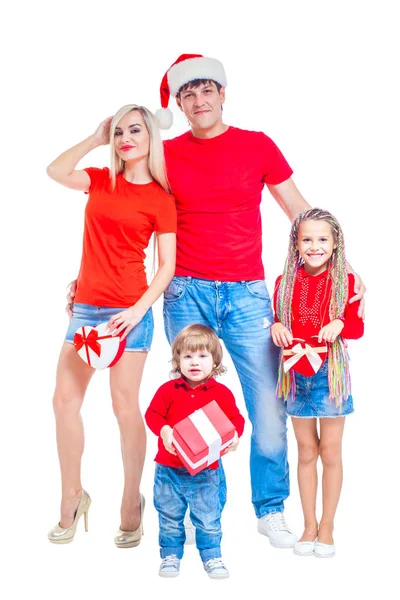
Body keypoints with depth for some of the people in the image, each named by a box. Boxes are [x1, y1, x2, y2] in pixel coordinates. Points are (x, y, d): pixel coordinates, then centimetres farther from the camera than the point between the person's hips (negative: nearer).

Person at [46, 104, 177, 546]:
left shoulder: (161, 199, -2)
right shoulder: (103, 182, 12)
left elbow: (167, 266, -5)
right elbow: (56, 171, 3)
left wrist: (138, 310, -16)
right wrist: (96, 138, 5)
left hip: (128, 310, -5)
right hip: (85, 306, 5)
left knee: (125, 405, -1)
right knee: (64, 400, 4)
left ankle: (132, 502, 14)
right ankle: (72, 497, 17)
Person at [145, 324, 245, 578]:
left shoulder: (221, 392, -4)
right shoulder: (168, 390, -3)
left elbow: (236, 419, 0)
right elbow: (152, 414, -2)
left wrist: (234, 436, -20)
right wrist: (164, 430, -21)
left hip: (206, 470, -1)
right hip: (170, 469, 1)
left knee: (209, 519, 7)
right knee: (170, 518, 13)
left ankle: (212, 556, 25)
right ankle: (171, 555, 30)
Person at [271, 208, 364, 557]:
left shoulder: (345, 281, -4)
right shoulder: (286, 282, 2)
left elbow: (358, 326, -3)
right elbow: (277, 319, 11)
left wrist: (339, 324, -23)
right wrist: (276, 327, -11)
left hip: (331, 374, -2)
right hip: (297, 374, 2)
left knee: (331, 452, 5)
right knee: (306, 452, 11)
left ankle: (327, 527, 18)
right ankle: (309, 525, 22)